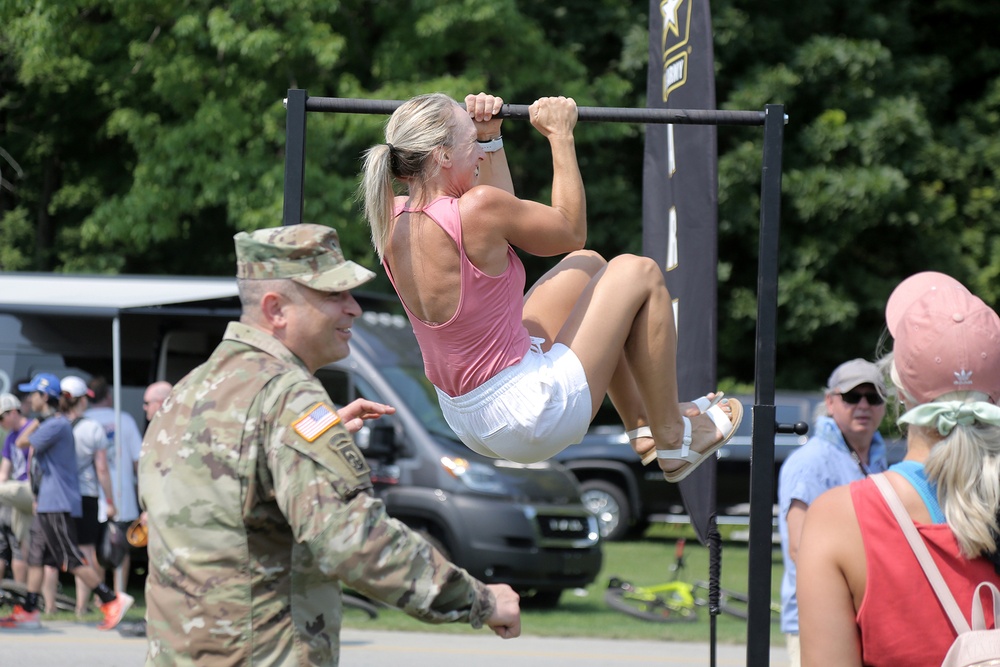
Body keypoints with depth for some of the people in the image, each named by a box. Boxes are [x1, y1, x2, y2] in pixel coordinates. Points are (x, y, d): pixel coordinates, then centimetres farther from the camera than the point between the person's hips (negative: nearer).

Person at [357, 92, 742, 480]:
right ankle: (673, 441, 20)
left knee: (587, 266, 25)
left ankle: (642, 426, 36)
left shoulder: (393, 220, -2)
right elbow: (572, 231, -6)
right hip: (532, 416, -9)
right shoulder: (476, 209, -26)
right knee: (639, 274, 7)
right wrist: (561, 136, 0)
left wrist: (490, 138, 18)